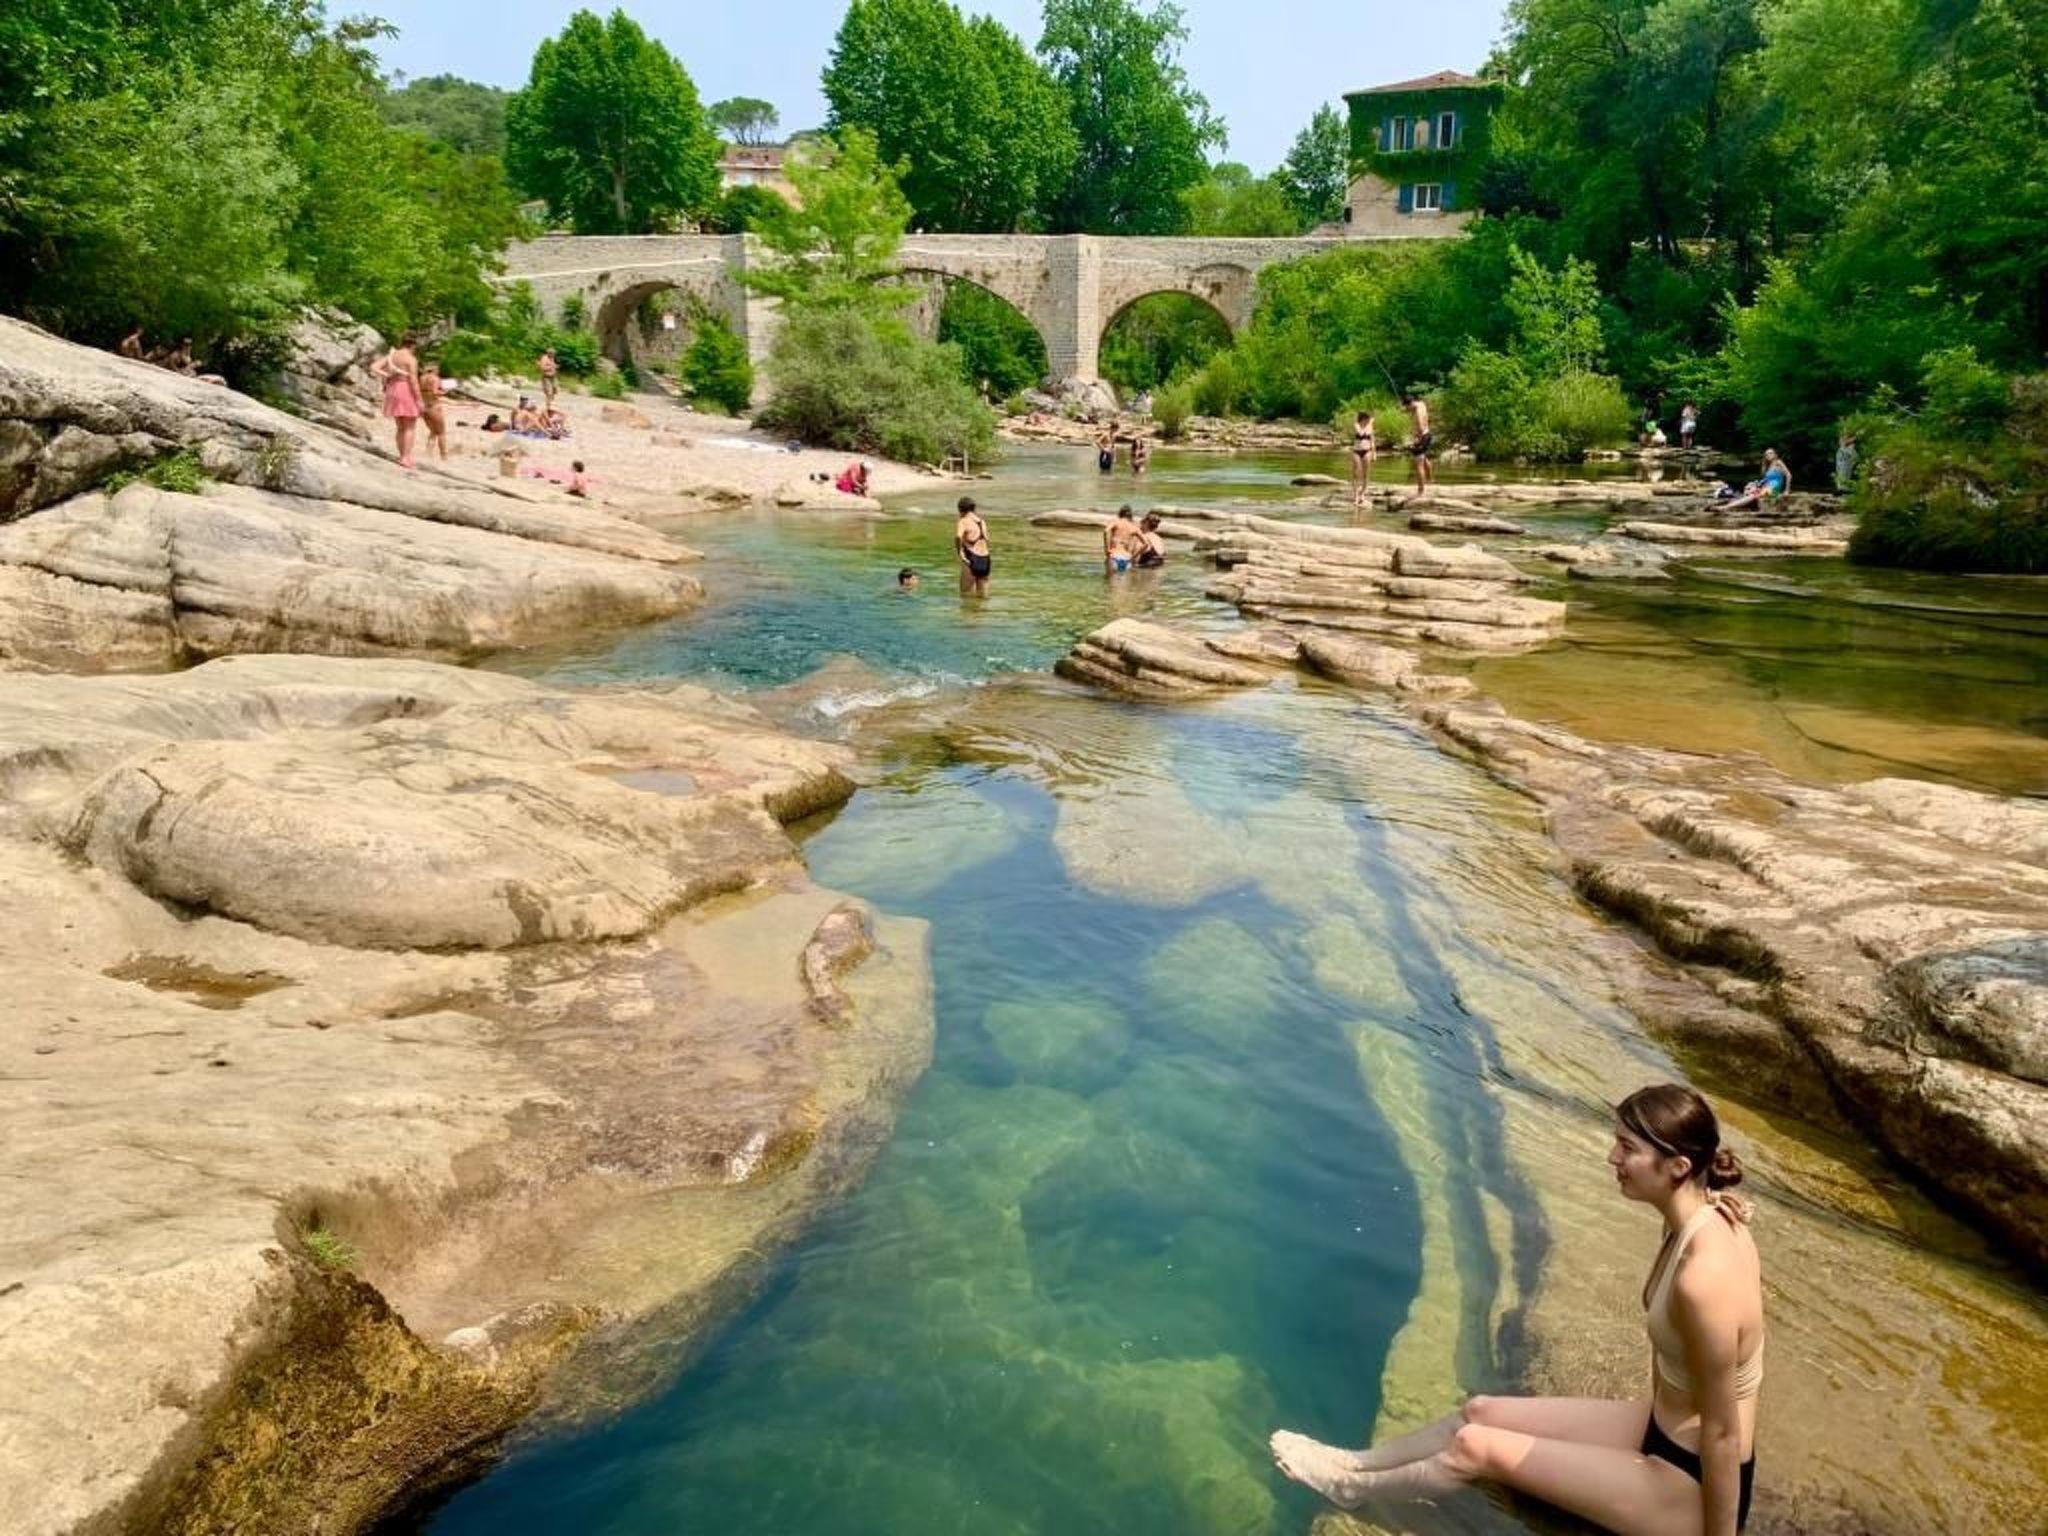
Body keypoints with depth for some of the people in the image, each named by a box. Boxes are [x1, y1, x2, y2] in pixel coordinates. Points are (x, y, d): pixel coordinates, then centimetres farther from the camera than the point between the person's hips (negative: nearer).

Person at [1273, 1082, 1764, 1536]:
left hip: (1693, 1482, -8)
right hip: (1666, 1430, 8)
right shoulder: (1698, 1215, -6)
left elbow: (1722, 1433, -25)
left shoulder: (1703, 1280, -35)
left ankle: (1353, 1488, 23)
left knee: (1477, 1445, -3)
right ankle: (1357, 1463, 31)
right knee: (1481, 1411, 11)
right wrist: (1656, 1419, 21)